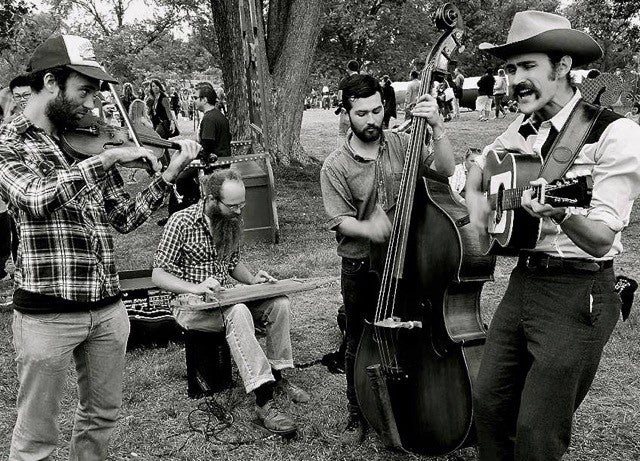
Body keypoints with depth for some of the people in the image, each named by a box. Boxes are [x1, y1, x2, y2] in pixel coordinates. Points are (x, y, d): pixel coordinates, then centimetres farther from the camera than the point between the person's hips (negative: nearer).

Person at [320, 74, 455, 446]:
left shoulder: (402, 144, -2)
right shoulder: (336, 166, -8)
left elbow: (446, 169, -13)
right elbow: (340, 220, -11)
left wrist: (437, 127, -25)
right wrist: (368, 228, -30)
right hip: (361, 269, -1)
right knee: (360, 344, 11)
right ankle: (358, 415, 30)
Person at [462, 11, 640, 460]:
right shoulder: (523, 129, 7)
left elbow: (600, 241, -19)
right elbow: (476, 169, 28)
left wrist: (560, 212, -39)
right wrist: (478, 208, 8)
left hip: (578, 294, -7)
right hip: (522, 282, 7)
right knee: (489, 404, 13)